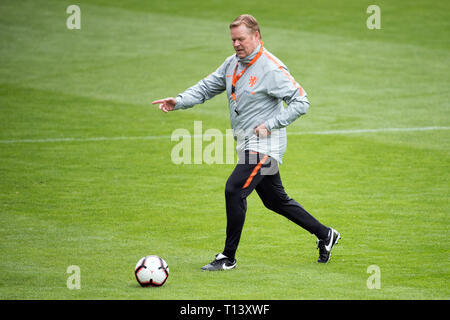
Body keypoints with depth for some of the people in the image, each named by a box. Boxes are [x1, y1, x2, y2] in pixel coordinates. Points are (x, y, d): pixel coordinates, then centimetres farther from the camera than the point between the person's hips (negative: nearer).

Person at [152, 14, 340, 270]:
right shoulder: (233, 63, 8)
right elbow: (208, 87, 13)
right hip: (247, 144, 9)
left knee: (235, 190, -18)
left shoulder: (272, 69, -15)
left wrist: (270, 125, -19)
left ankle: (228, 257, -10)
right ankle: (325, 234, 29)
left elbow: (301, 102, -14)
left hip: (265, 145, -9)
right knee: (276, 200, 15)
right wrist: (179, 101, -4)